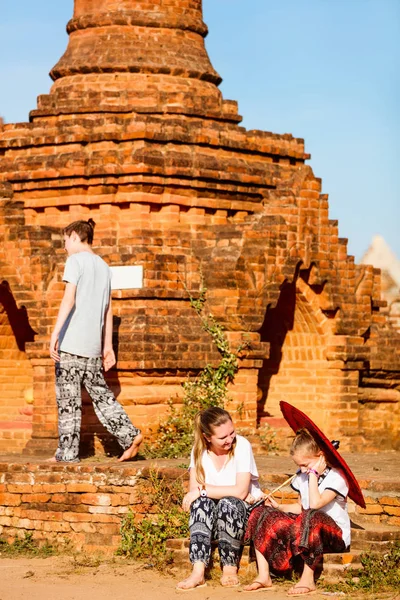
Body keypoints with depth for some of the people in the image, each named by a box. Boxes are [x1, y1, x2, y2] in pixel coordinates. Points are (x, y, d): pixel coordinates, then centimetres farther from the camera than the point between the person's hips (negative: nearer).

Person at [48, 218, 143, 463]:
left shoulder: (76, 261, -4)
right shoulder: (104, 266, 16)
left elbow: (69, 299, -17)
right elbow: (108, 310, 18)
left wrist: (55, 332, -21)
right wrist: (108, 346, 20)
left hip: (70, 343, -6)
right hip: (93, 346, 6)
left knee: (68, 399, -2)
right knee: (101, 394, 13)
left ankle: (68, 452, 0)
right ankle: (130, 435, 1)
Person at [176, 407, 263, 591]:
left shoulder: (242, 446, -15)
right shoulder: (199, 450, -4)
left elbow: (241, 492, -23)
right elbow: (194, 488, -14)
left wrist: (203, 490, -24)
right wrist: (231, 492, -24)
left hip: (244, 511, -3)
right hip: (209, 516, 3)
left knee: (229, 503, -34)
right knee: (202, 502, -29)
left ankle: (230, 568, -19)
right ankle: (198, 571, -36)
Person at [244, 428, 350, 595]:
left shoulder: (335, 477, -13)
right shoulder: (302, 476, 11)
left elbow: (315, 504, -26)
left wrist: (314, 473, -19)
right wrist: (279, 507, 3)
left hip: (335, 535, -7)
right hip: (304, 528, 8)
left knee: (312, 517, -42)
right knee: (262, 514, -7)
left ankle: (307, 579, -34)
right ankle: (263, 576, -16)